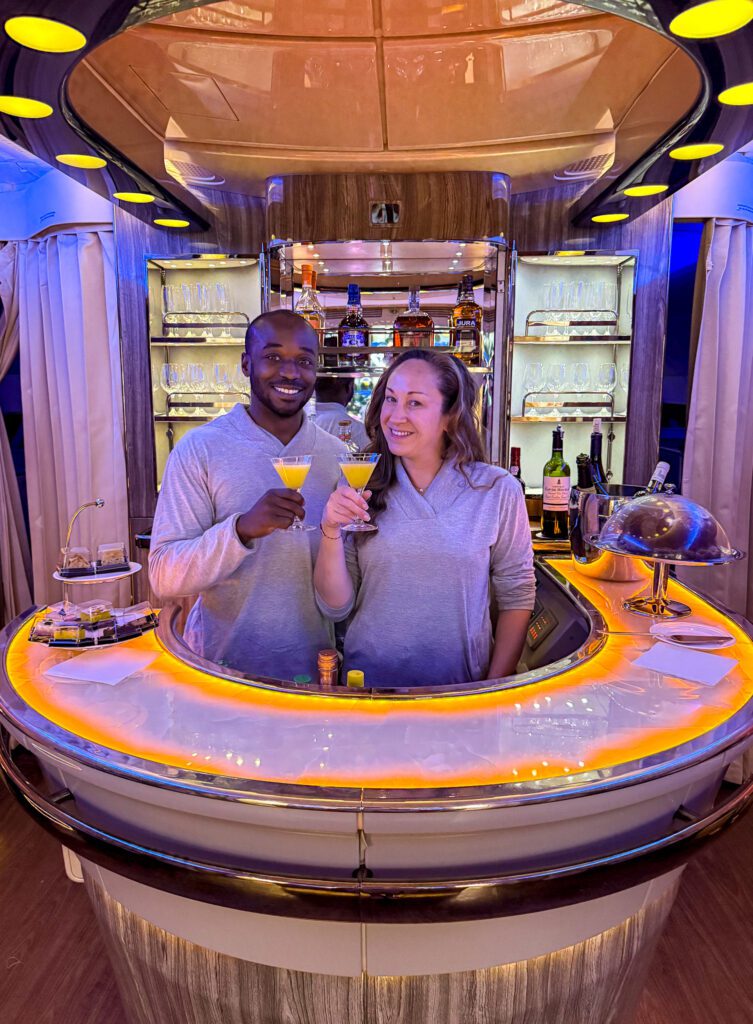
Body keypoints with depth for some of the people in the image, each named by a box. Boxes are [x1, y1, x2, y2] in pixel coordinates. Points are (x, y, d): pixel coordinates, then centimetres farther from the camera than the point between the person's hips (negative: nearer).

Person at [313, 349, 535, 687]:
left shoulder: (498, 490, -9)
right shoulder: (360, 489, -5)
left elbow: (516, 597, -2)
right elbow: (337, 607, -5)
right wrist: (332, 532, -20)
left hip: (458, 687, -1)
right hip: (365, 685, 1)